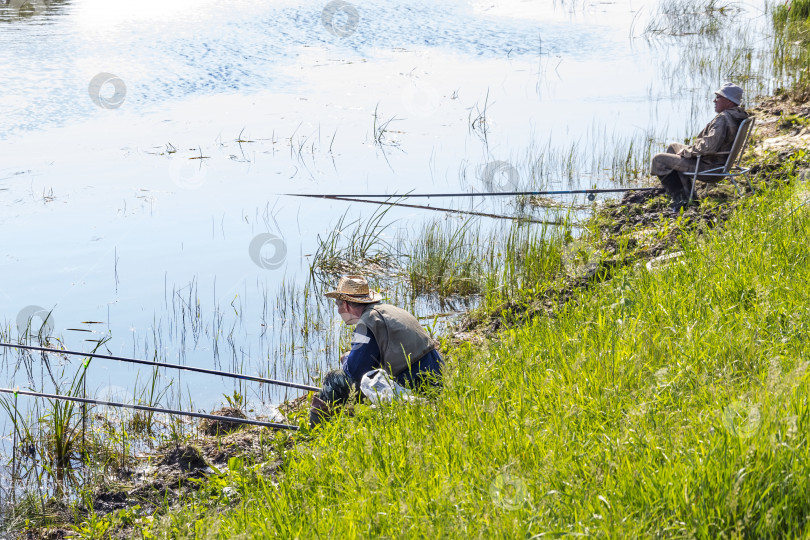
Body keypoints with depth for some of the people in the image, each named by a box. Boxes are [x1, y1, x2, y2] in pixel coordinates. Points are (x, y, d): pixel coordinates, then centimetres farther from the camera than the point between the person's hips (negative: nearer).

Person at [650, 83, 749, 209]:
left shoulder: (723, 119, -26)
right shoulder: (738, 116, 7)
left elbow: (708, 147, -33)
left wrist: (686, 151, -15)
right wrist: (688, 150, 12)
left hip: (709, 168, -11)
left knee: (658, 160, -5)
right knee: (673, 146, 30)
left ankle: (679, 197, 3)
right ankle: (686, 193, 24)